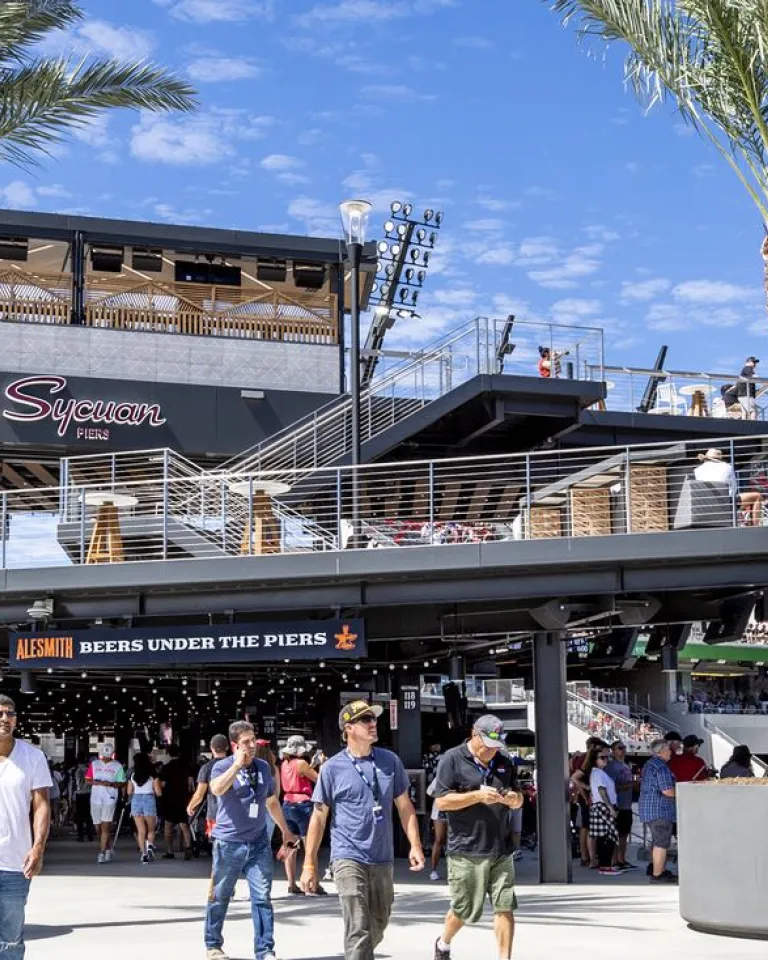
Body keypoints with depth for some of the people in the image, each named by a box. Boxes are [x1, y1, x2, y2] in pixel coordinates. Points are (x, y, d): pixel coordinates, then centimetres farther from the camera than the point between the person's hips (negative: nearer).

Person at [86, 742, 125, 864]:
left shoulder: (117, 766, 2)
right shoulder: (94, 764, 9)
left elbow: (122, 784, 3)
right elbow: (87, 780, 10)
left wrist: (111, 784, -16)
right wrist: (96, 782, -11)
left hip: (110, 798, -4)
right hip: (95, 798, 4)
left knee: (106, 826, -13)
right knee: (98, 827, 9)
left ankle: (102, 852, -12)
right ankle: (108, 849, 28)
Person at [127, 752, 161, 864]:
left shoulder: (133, 775, 4)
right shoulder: (152, 775, -1)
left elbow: (129, 792, 5)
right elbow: (158, 792, -4)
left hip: (136, 801, 1)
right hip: (149, 800, -1)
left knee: (141, 830, 5)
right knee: (151, 829, 12)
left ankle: (143, 853, -4)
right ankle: (150, 846, -15)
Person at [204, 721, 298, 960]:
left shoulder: (263, 767, 10)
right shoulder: (223, 766, -6)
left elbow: (272, 802, 22)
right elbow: (217, 789, -29)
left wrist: (286, 832, 26)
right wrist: (237, 764, -24)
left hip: (259, 842, 4)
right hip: (229, 842, -4)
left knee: (263, 897, -3)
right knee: (219, 896, 8)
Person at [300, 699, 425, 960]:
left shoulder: (390, 761, 4)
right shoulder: (332, 768, -5)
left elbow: (405, 806, 11)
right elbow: (319, 817, -1)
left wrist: (415, 845, 1)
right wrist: (309, 864, -3)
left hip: (382, 859, 4)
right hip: (349, 858, -4)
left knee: (378, 925, 17)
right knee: (358, 928, -13)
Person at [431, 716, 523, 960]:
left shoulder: (504, 763, 11)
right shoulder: (453, 760, -5)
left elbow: (518, 801, 19)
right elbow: (442, 801, -11)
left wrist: (514, 799, -6)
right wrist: (478, 796, -20)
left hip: (500, 850, 4)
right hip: (466, 850, -4)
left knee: (505, 907, -2)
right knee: (463, 910, 7)